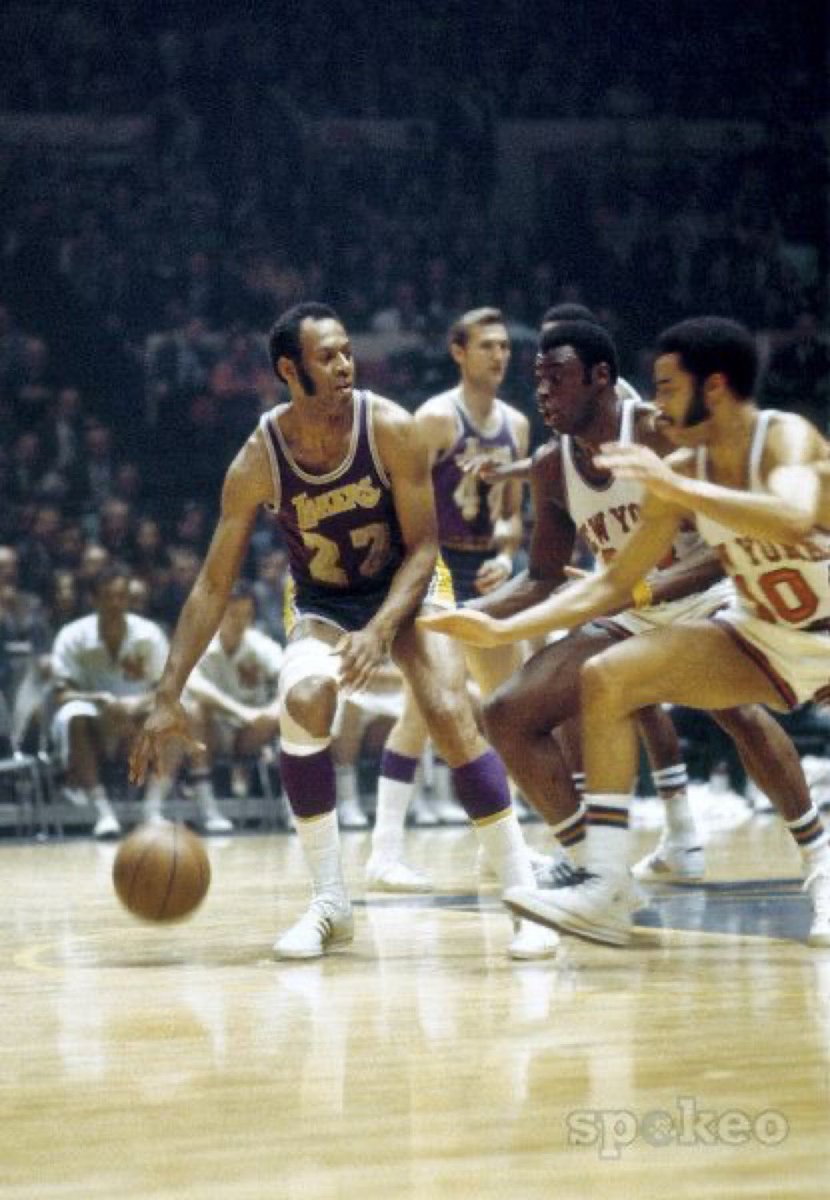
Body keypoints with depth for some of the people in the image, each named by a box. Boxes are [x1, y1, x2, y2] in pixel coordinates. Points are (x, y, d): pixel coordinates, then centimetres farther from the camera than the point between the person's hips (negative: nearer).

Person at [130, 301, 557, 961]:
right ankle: (331, 906, -14)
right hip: (323, 605, 1)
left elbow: (423, 548, -16)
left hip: (406, 588, -1)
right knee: (303, 702, -28)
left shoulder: (393, 430, -22)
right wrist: (169, 697, -19)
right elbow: (213, 586, -13)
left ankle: (525, 894, -17)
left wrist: (379, 631, -33)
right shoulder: (259, 461, -19)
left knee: (451, 713, -24)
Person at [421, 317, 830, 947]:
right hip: (761, 635, 6)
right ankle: (606, 891, -12)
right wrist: (501, 631, -4)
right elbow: (613, 584, 1)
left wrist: (676, 488, -43)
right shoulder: (681, 472, -6)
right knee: (606, 678, -9)